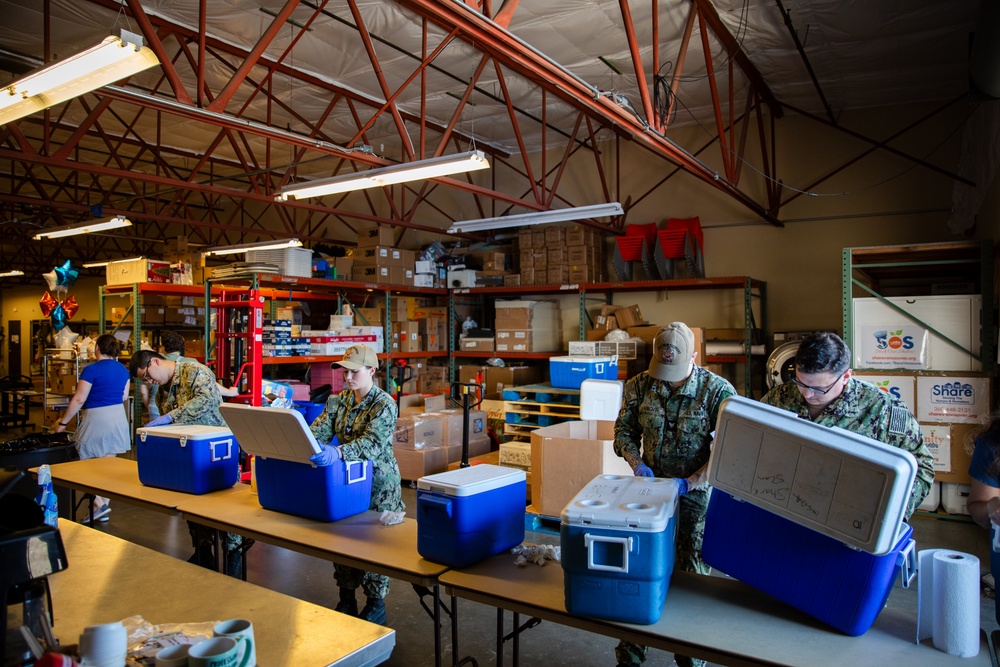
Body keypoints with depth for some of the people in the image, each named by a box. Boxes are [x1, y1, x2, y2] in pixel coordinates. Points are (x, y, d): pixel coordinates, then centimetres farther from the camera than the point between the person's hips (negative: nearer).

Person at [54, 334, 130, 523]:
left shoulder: (91, 370, -12)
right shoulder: (123, 370, 6)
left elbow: (78, 400, -13)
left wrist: (63, 422, -4)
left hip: (97, 420, -6)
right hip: (118, 418, 6)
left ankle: (99, 504, -6)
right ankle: (105, 505, 15)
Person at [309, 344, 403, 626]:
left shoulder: (384, 404, -15)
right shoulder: (338, 400, 4)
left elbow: (371, 443, -29)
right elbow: (319, 429, -8)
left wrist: (338, 452, -46)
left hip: (379, 481, -5)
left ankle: (376, 604, 19)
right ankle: (346, 599, 28)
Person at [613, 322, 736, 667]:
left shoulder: (718, 390, -15)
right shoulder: (638, 386, -5)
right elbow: (624, 430, 6)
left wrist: (692, 482, -22)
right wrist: (636, 463, -11)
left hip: (698, 490, -3)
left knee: (692, 571, 5)